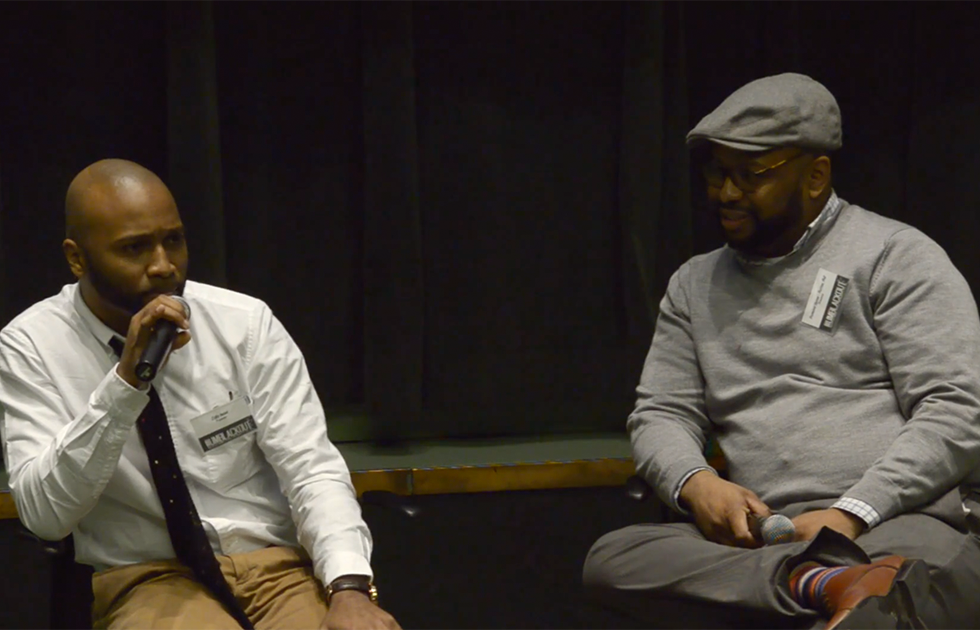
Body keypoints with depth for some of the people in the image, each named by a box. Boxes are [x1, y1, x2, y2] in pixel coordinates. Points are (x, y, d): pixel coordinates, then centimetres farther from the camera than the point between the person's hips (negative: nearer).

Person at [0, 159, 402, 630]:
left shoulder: (246, 322, 1)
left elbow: (312, 469, -3)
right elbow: (44, 514, -11)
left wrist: (349, 588, -21)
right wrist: (125, 380, -21)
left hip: (280, 567, 2)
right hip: (147, 580, -2)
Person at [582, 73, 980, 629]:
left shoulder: (896, 256, 6)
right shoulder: (696, 284, 23)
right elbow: (661, 414, 19)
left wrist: (852, 514, -14)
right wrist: (695, 482, -6)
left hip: (901, 521, -6)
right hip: (762, 537, 6)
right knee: (611, 558, -28)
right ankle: (831, 583, -40)